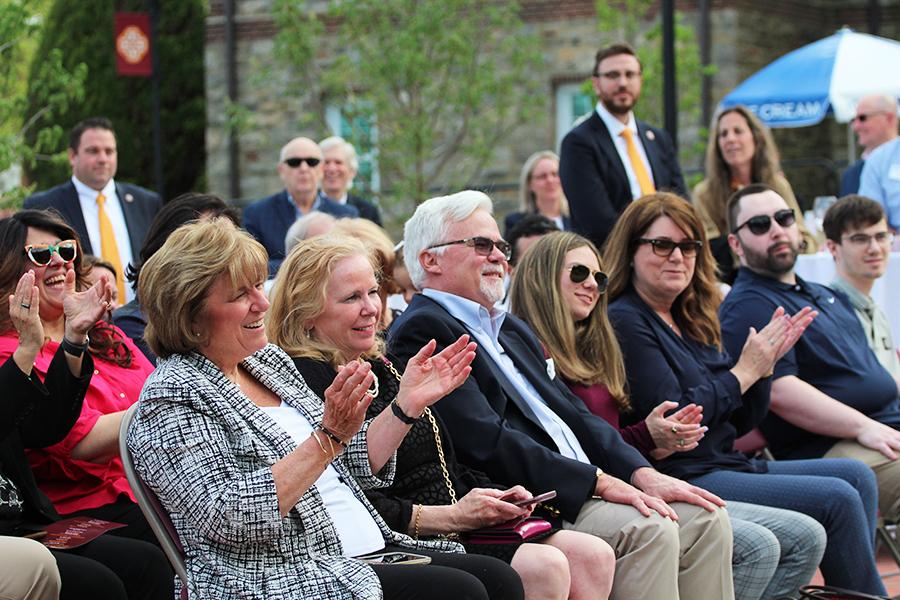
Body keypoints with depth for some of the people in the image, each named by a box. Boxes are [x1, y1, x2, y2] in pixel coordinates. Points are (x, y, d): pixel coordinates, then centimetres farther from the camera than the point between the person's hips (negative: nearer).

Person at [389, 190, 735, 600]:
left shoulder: (512, 330, 24)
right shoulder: (422, 331, -7)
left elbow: (574, 415, 18)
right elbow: (486, 444, -17)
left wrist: (642, 474, 0)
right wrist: (598, 480, -17)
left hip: (578, 490, 9)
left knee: (705, 518, -2)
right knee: (646, 529, -26)